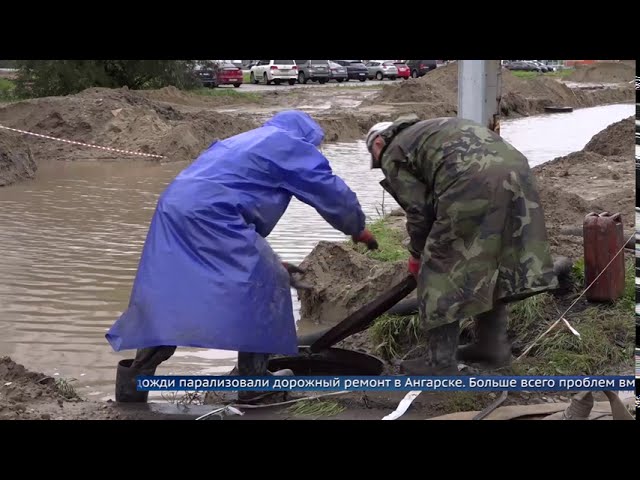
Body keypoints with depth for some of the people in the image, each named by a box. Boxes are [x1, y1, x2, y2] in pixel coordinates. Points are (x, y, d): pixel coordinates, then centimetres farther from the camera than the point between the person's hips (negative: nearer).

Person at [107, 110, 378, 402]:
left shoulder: (238, 143, 37)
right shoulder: (291, 145, 12)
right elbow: (332, 194, 15)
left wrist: (264, 259, 46)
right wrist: (358, 229, 33)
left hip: (172, 215, 9)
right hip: (209, 217, -9)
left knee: (168, 297, 13)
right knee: (268, 285, 1)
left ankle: (134, 378, 10)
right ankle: (254, 383, 4)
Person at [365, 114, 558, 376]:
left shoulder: (392, 154, 15)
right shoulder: (427, 130, 38)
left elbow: (418, 209, 9)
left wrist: (417, 255, 25)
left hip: (473, 184, -8)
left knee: (442, 268, 4)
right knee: (491, 264, 22)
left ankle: (441, 362, 7)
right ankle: (493, 345, 30)